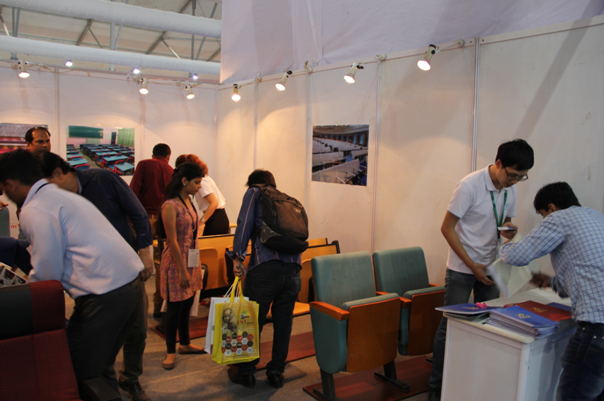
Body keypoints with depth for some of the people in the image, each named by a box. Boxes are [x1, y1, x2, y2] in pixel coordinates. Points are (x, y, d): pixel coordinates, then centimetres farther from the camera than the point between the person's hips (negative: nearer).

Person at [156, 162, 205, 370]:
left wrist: (196, 264, 15)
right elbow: (172, 241, -18)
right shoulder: (170, 206, -18)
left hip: (191, 258, 8)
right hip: (176, 260, -8)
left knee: (187, 303, 16)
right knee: (175, 306, 2)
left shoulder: (188, 201, 8)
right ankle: (171, 351, 16)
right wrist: (182, 270, -17)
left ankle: (185, 344, 31)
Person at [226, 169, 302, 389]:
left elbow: (245, 224, -2)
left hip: (265, 266, -4)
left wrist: (238, 256, -3)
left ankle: (246, 373, 24)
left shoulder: (254, 193, 13)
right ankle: (276, 372, 26)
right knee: (283, 323, 15)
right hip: (293, 269, 5)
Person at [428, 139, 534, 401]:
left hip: (490, 267, 6)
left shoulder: (509, 189, 2)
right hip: (462, 269, -6)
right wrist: (472, 265, -18)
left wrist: (508, 231, -10)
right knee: (450, 325, 0)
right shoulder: (470, 185, -18)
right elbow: (447, 228, -16)